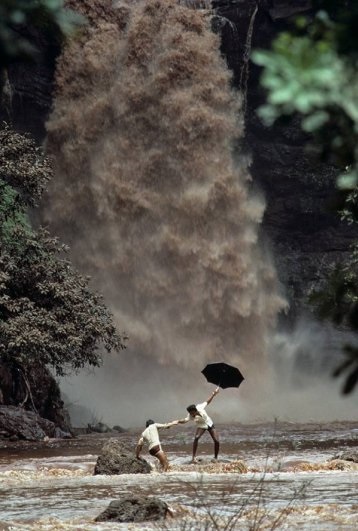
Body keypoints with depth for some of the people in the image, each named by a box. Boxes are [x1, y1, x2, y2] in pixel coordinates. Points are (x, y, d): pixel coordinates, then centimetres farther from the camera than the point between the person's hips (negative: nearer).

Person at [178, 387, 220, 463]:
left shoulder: (200, 407, -26)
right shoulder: (190, 416, -29)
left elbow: (207, 402, -8)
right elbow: (185, 420, -49)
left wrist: (214, 393, -4)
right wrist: (178, 421, -69)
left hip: (210, 424, 2)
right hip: (201, 426, -2)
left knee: (216, 441, -5)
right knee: (196, 438, -29)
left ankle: (215, 457, 18)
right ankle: (194, 457, -25)